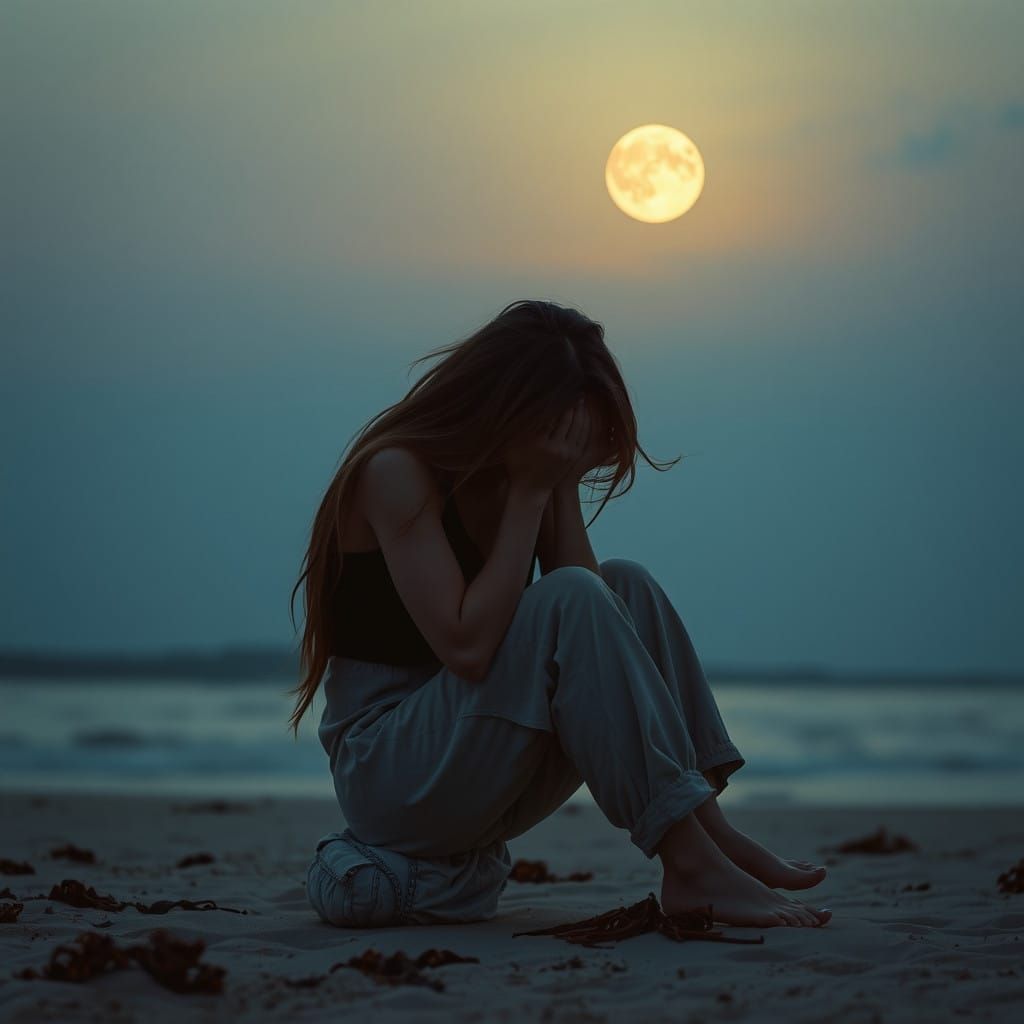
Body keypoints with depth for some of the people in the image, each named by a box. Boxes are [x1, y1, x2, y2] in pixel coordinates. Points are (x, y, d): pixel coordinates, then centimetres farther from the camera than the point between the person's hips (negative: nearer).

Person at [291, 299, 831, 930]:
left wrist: (564, 486, -9)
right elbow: (467, 647, -26)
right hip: (386, 775, -8)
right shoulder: (398, 471, -14)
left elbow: (600, 617, -4)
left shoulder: (530, 475, 9)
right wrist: (529, 493, -20)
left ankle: (715, 833, -14)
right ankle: (692, 868, -29)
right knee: (568, 600, -26)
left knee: (629, 586, -3)